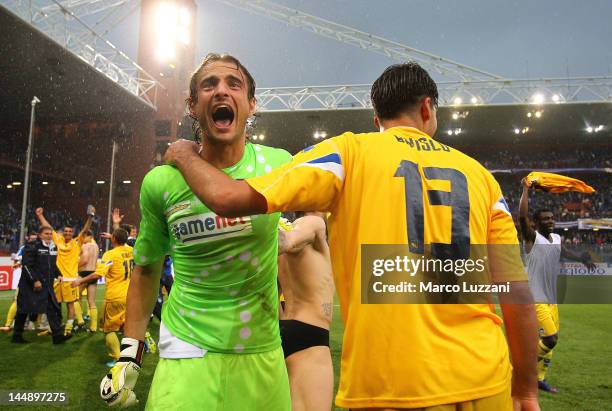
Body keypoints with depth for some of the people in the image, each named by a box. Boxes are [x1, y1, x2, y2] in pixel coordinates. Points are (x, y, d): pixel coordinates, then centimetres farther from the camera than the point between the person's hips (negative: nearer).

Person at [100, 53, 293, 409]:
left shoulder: (278, 165, -8)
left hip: (263, 353, 2)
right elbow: (147, 268, 6)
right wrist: (130, 353, 7)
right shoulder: (161, 182, -6)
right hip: (187, 353, -1)